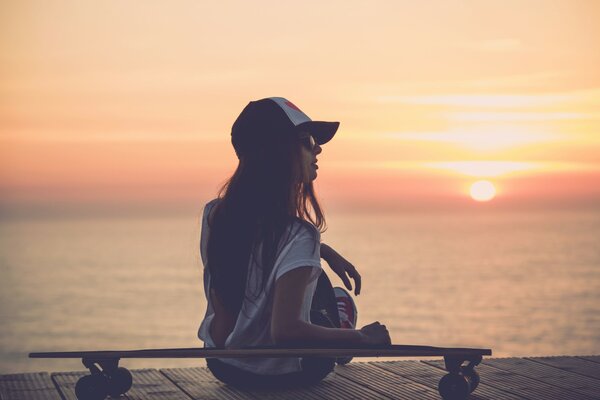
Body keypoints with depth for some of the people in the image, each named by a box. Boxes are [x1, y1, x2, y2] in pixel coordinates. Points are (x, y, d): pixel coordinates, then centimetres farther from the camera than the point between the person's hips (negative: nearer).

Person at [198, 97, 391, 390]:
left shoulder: (214, 215, -8)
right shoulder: (297, 235, -31)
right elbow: (285, 330, -37)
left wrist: (324, 251, 15)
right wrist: (361, 340, -25)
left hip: (222, 365, 6)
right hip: (278, 376, -6)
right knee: (342, 302, 27)